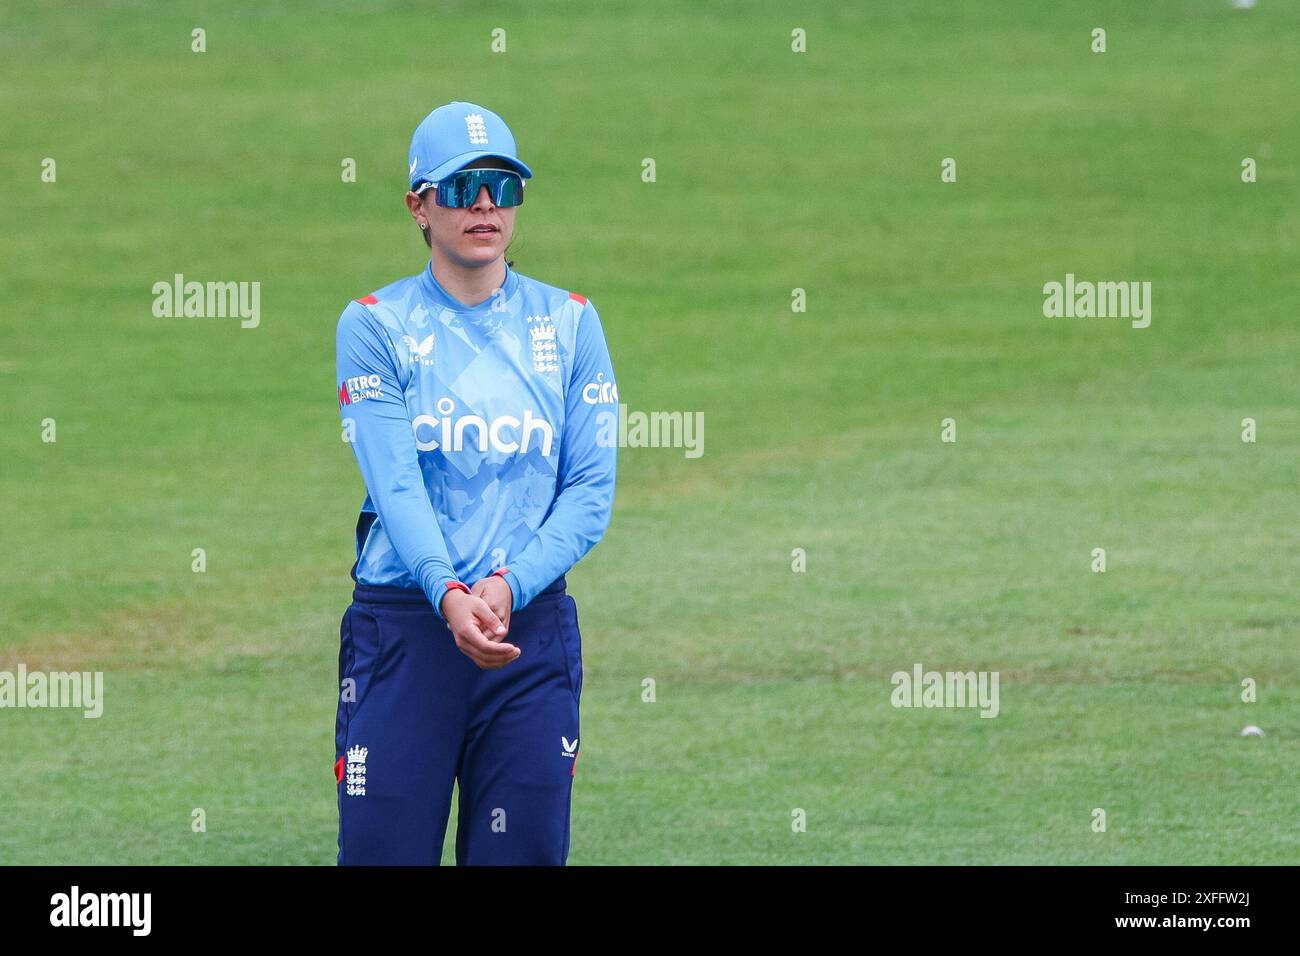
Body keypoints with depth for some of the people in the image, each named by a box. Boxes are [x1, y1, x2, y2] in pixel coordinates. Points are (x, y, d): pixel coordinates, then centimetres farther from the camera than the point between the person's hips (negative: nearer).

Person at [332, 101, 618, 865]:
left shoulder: (569, 322, 9)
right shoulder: (377, 324, 2)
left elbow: (592, 491, 1)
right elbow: (394, 482, -10)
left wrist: (507, 586, -15)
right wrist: (448, 594, -27)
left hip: (533, 627, 2)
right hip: (401, 624, -2)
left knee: (526, 854, 1)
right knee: (383, 850, -7)